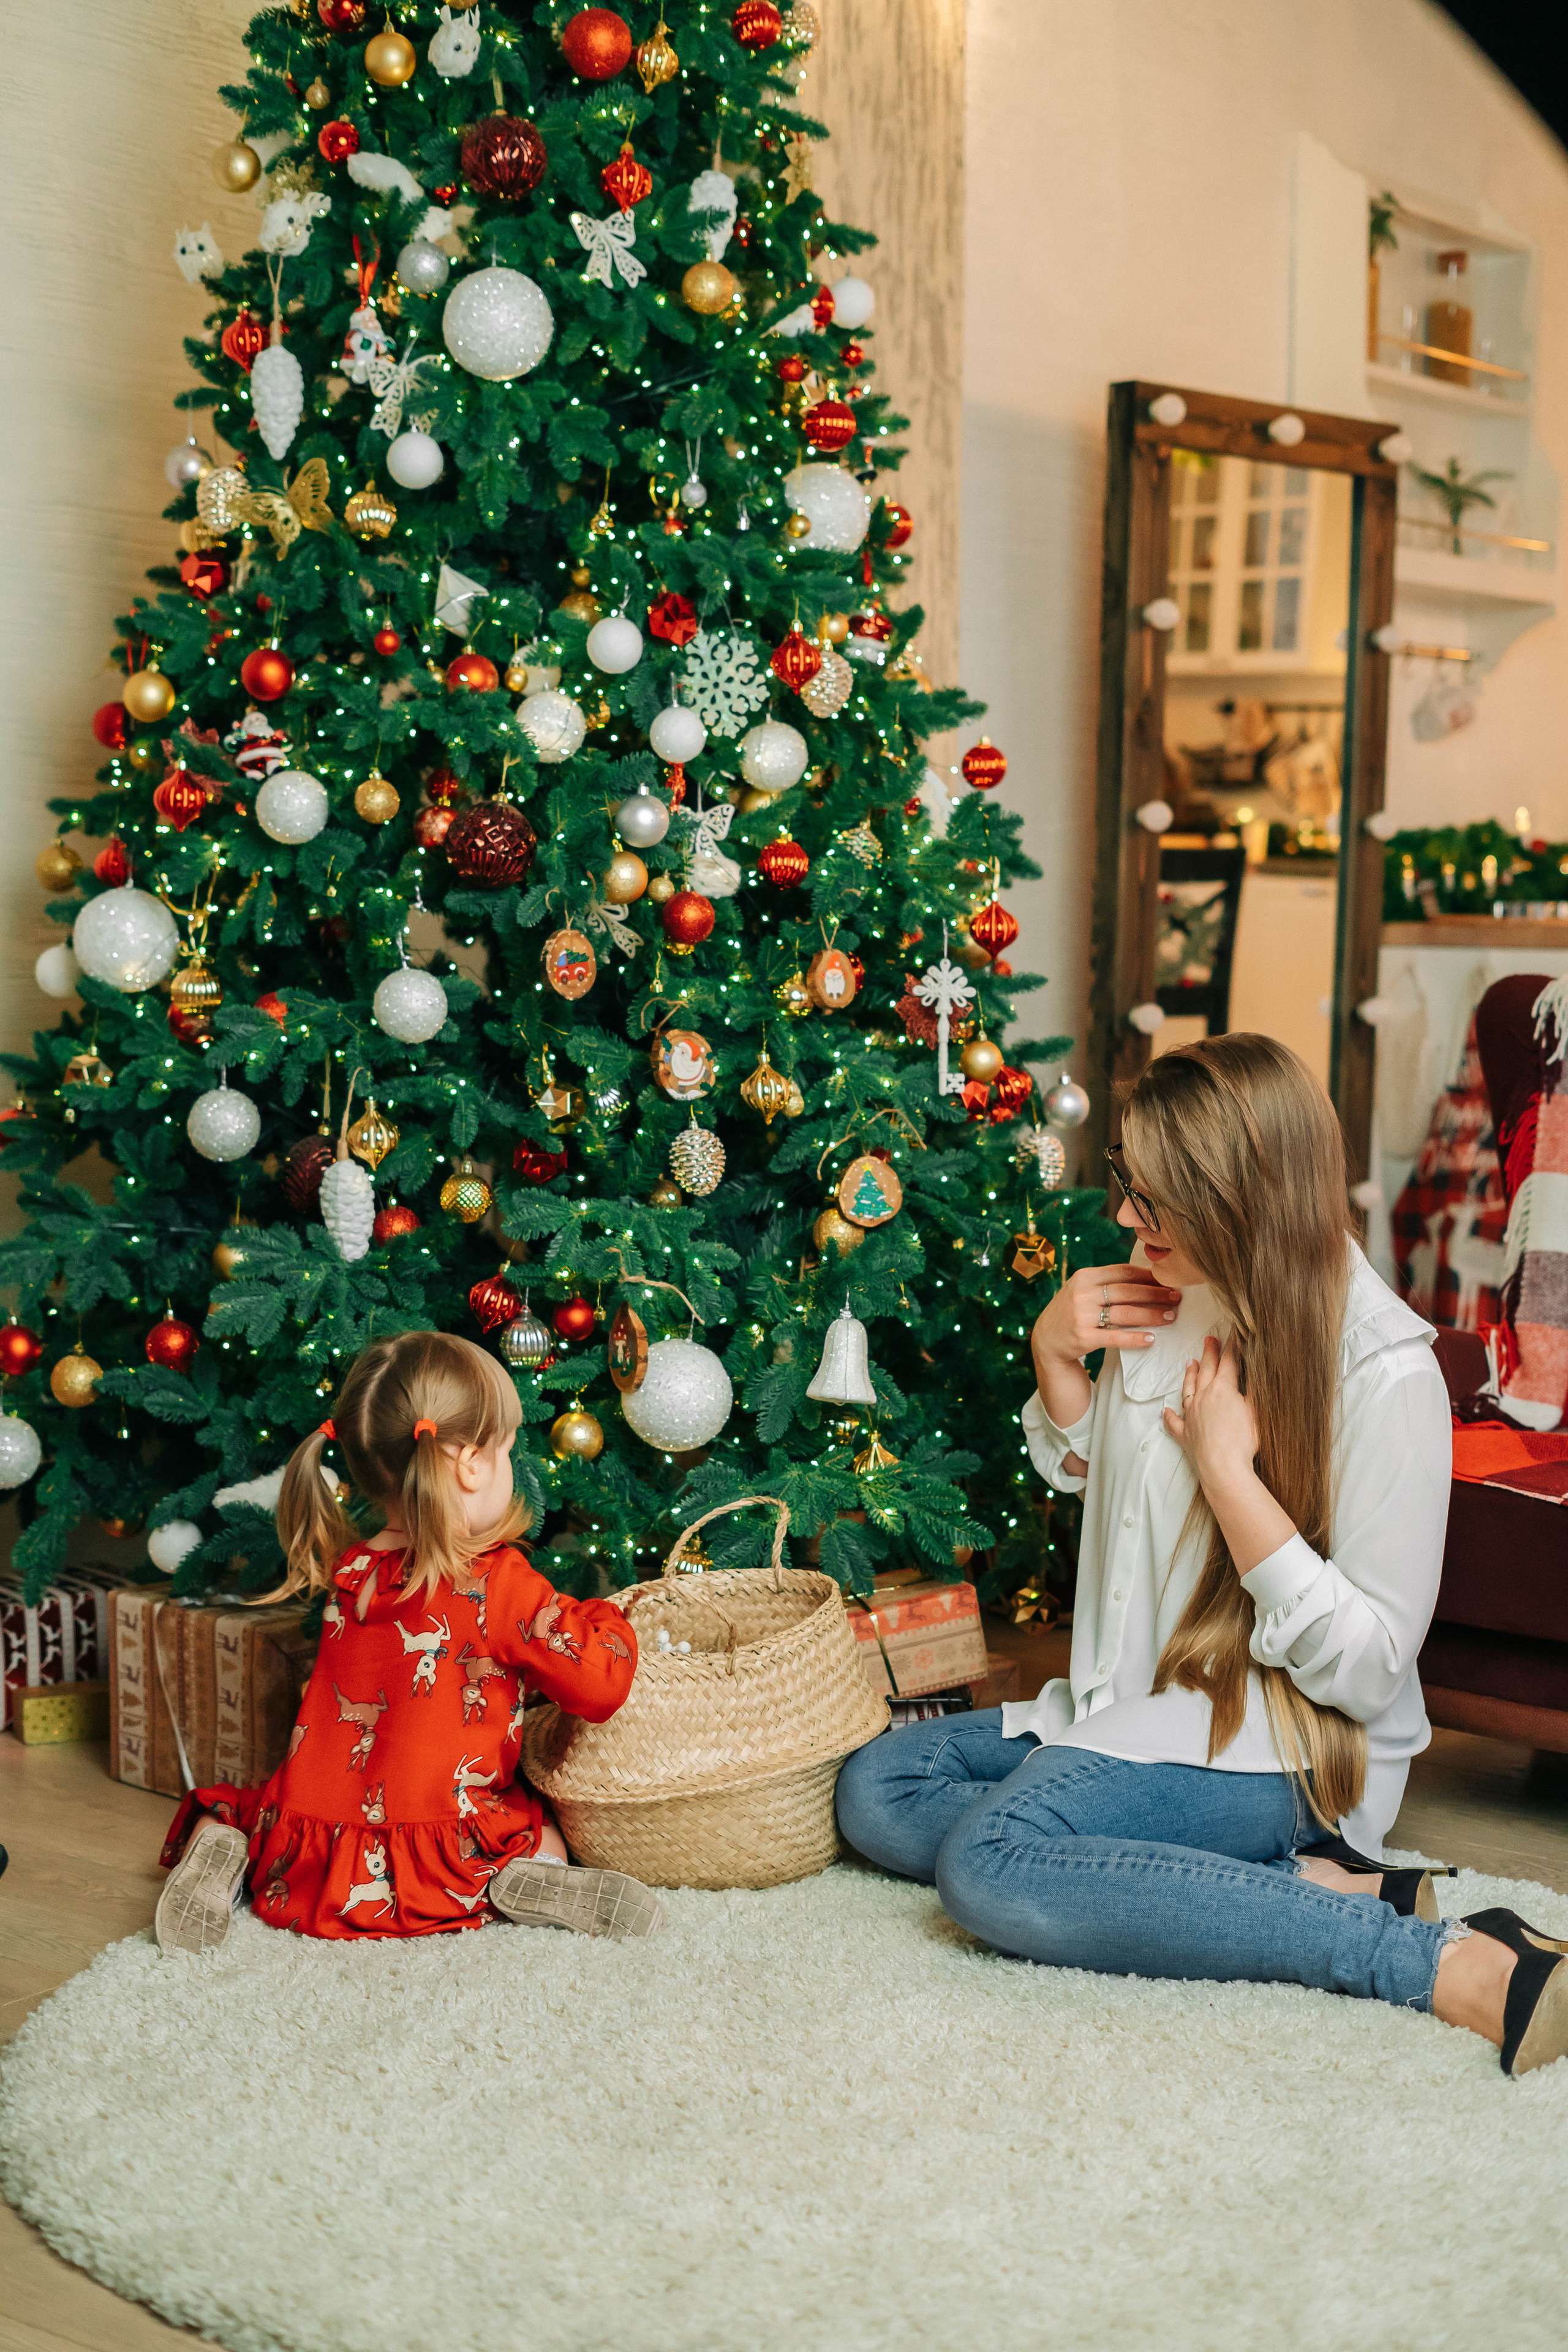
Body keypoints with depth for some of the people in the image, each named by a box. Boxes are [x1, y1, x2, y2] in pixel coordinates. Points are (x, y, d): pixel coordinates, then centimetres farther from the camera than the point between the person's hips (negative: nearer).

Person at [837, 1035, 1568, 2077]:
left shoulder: (1386, 1374, -19)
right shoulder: (1171, 1301, 2)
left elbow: (1368, 1665, -19)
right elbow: (1087, 1473, 21)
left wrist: (1230, 1472, -23)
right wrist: (1056, 1356, 1)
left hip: (1282, 1747, -9)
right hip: (1139, 1708, 9)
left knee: (989, 1862, -30)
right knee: (876, 1791, -7)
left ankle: (1452, 1964, -27)